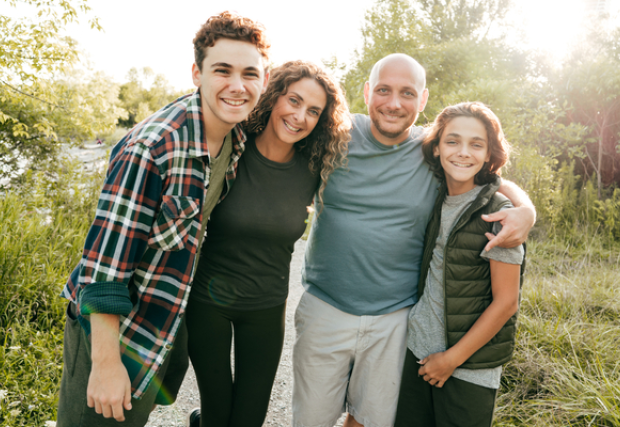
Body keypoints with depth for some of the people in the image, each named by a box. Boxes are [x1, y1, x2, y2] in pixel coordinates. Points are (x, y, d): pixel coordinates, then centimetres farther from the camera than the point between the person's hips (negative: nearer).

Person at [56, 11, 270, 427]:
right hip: (112, 329, -6)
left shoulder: (240, 139, -6)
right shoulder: (150, 148, -29)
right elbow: (105, 261, -26)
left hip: (168, 326, 7)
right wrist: (105, 362, -22)